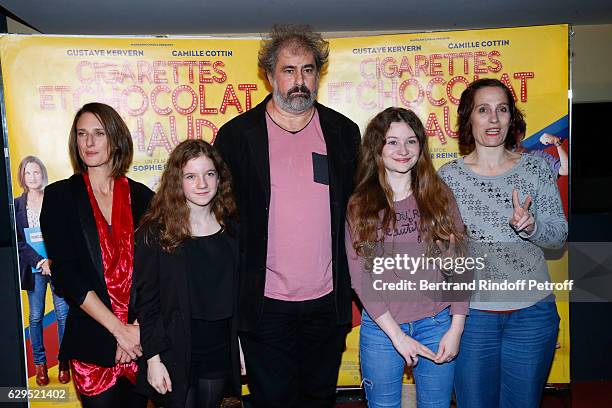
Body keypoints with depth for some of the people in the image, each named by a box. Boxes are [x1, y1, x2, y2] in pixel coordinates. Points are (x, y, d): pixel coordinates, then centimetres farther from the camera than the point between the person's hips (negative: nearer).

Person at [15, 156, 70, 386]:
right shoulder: (17, 205, 4)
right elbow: (18, 241, 0)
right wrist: (41, 262, -12)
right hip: (33, 269, 1)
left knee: (63, 314, 1)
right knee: (35, 317, 7)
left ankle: (64, 362, 12)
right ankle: (39, 364, 18)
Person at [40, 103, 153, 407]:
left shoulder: (142, 197, 3)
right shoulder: (59, 196, 0)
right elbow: (65, 274, -7)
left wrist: (138, 328, -11)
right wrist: (119, 329, -12)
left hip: (141, 337, 2)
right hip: (91, 340, -1)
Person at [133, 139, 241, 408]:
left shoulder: (233, 229, 1)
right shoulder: (155, 232, -10)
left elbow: (239, 296, 7)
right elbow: (146, 301, -8)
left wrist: (242, 350, 7)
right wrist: (153, 358, -11)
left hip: (221, 353, 3)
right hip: (175, 353, -3)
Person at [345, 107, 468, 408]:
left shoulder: (439, 195, 0)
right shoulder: (359, 205, -4)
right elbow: (360, 277, -6)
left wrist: (456, 328, -5)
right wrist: (397, 335, -10)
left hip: (436, 324, 1)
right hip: (381, 328, 0)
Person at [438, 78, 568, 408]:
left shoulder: (536, 167, 1)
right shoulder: (449, 176, -1)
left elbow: (559, 235, 0)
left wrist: (531, 225, -20)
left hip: (532, 310, 1)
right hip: (471, 311, -1)